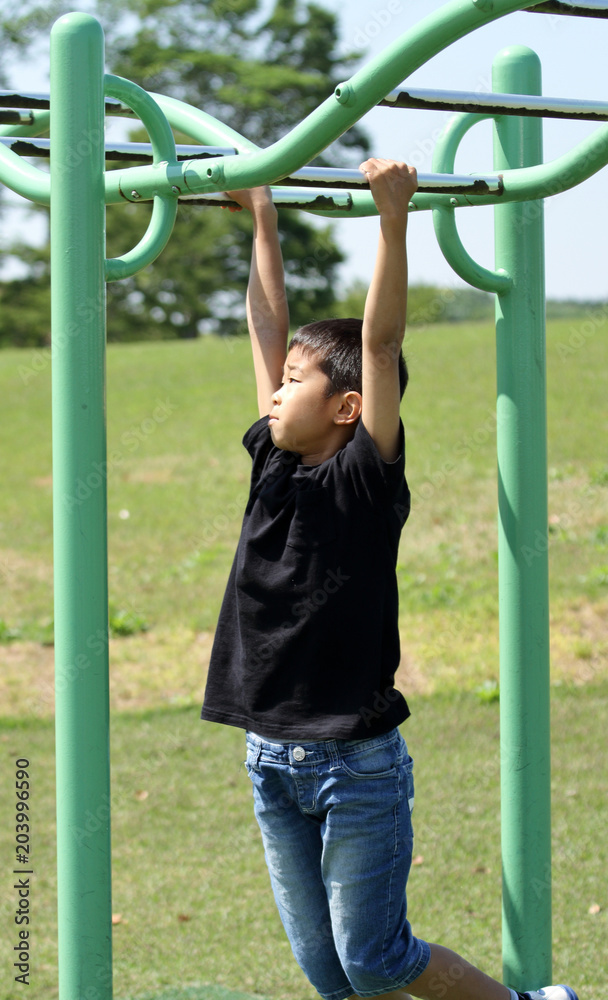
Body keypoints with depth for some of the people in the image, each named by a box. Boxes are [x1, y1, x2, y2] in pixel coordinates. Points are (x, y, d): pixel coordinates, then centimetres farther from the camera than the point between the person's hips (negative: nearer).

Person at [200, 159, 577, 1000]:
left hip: (357, 763, -7)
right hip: (273, 762, 7)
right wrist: (262, 219, 14)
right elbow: (269, 328, 11)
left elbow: (380, 341, -17)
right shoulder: (274, 466, 5)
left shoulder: (369, 479, -10)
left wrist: (393, 215, -21)